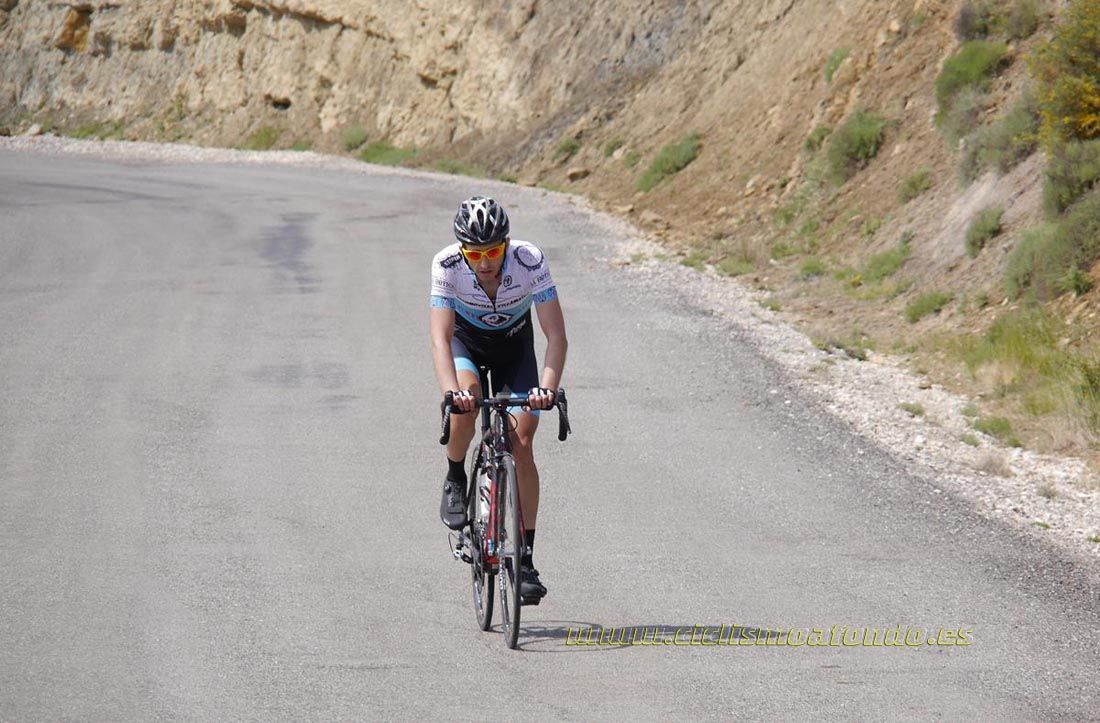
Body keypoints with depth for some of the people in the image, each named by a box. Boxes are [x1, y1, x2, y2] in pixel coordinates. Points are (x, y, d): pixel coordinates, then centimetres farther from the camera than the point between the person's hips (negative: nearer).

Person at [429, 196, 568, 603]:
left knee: (521, 443, -12)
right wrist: (451, 391, -54)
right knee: (466, 401, -34)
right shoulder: (446, 265, -32)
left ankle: (525, 560, -7)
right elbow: (440, 337, -36)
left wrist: (547, 387, -49)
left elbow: (556, 335, -33)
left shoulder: (530, 261, -32)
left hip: (514, 344, 0)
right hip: (466, 340, 0)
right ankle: (455, 480, -4)